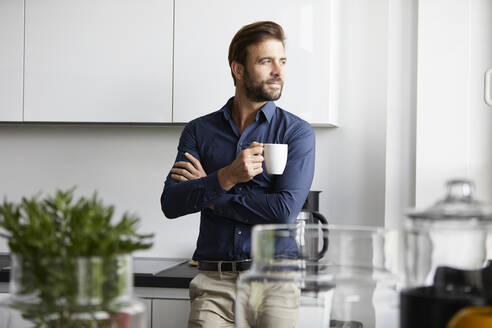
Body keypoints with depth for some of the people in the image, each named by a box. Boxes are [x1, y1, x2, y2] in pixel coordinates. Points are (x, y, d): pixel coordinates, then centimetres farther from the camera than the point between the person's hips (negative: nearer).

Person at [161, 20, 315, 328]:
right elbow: (171, 204, -1)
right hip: (214, 282, 1)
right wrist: (226, 178, -17)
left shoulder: (297, 132, 2)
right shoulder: (199, 130, 10)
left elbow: (285, 210, -10)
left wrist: (207, 193, -4)